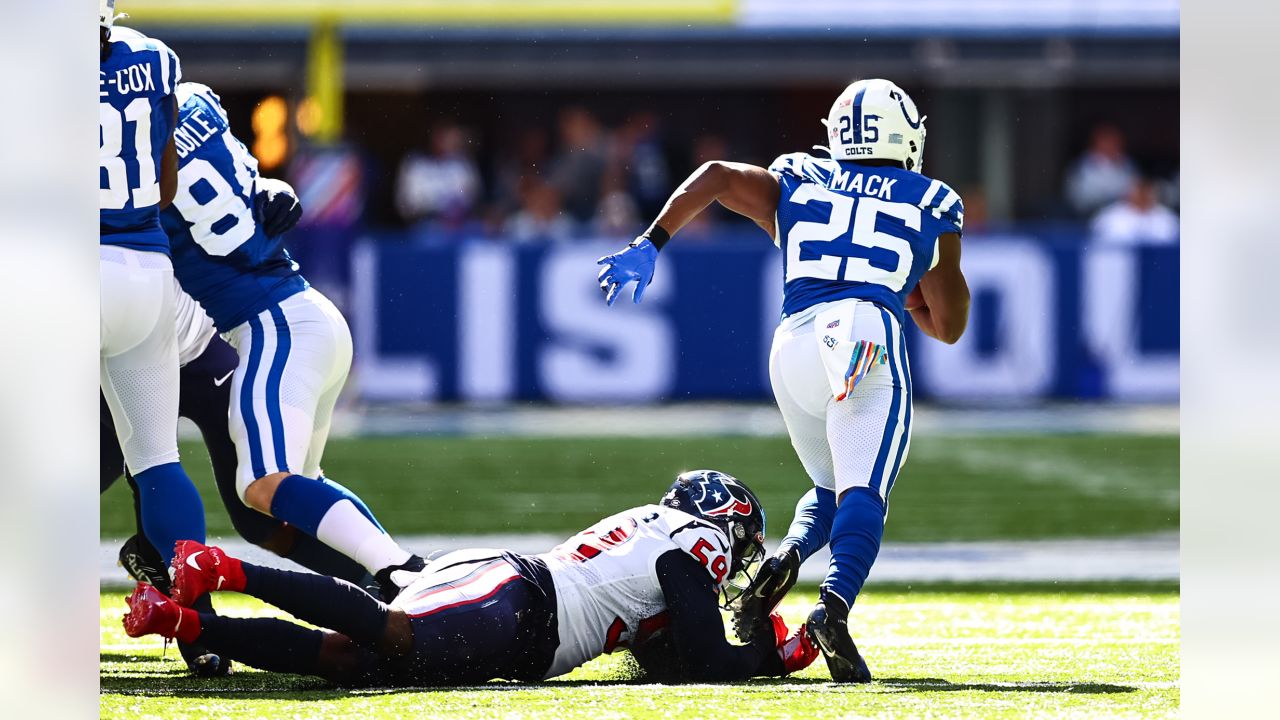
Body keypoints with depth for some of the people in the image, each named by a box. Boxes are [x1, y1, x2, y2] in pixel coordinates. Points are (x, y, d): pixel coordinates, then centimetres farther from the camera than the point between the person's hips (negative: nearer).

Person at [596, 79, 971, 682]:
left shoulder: (797, 185, 25)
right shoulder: (932, 207, 21)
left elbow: (716, 176, 9)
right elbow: (949, 325, 24)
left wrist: (650, 244, 9)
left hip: (795, 340, 3)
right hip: (871, 335, -3)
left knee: (830, 488, 21)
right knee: (862, 494, -14)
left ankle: (784, 558, -9)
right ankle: (835, 605, -40)